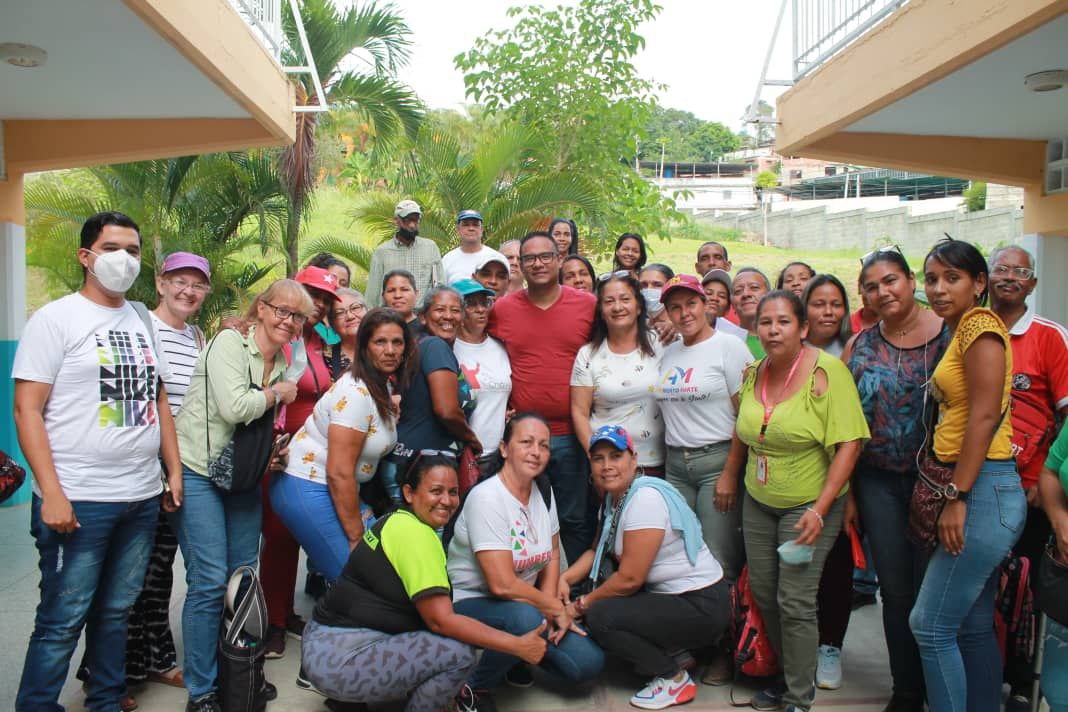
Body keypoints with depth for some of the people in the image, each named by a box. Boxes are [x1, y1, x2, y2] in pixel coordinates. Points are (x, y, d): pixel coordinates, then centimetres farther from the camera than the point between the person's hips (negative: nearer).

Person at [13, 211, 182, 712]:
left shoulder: (142, 321, 13)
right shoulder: (55, 318, -4)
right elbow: (26, 409, -9)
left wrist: (173, 469, 12)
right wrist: (51, 493, -15)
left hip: (142, 498, 5)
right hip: (78, 501, -5)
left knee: (116, 611, 15)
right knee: (62, 621, 2)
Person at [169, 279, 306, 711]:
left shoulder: (282, 364, 11)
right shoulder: (229, 343, -11)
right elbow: (235, 407, -23)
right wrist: (277, 394, -9)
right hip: (198, 472, -7)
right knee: (210, 581, -9)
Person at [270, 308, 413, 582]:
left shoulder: (384, 389, 8)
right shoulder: (356, 394, -21)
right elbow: (339, 473, -22)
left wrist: (362, 512, 5)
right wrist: (356, 537, -16)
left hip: (334, 489, 9)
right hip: (308, 490, -9)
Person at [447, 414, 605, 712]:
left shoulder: (544, 493, 2)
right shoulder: (486, 497, -23)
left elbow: (552, 556, 12)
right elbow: (502, 584, -27)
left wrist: (549, 604, -4)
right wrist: (555, 608, -14)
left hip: (522, 601, 7)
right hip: (470, 604, -7)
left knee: (588, 662, -8)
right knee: (526, 618, -38)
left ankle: (515, 656, 19)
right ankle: (474, 688, -9)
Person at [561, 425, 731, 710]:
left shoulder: (645, 497, -23)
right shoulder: (613, 497, 6)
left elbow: (629, 579, -23)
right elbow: (597, 550, 12)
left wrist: (583, 604, -11)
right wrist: (565, 579, -6)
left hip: (701, 606, -9)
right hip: (668, 594, 9)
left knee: (600, 617, -19)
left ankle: (674, 678, 0)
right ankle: (674, 651, 13)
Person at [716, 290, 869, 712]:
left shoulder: (827, 372, -17)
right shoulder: (754, 372, 1)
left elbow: (849, 444, -20)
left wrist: (819, 510, -23)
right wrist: (729, 475, 19)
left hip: (807, 506, -6)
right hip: (758, 502, 6)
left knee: (794, 602, -6)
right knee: (763, 593, 12)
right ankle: (787, 676, 33)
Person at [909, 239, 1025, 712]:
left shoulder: (980, 324, -11)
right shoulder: (961, 332, 18)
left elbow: (984, 415, -19)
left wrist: (957, 497, -19)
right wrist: (954, 494, 13)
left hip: (983, 489, -10)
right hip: (980, 494, 10)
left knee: (931, 624, -4)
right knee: (973, 627, 15)